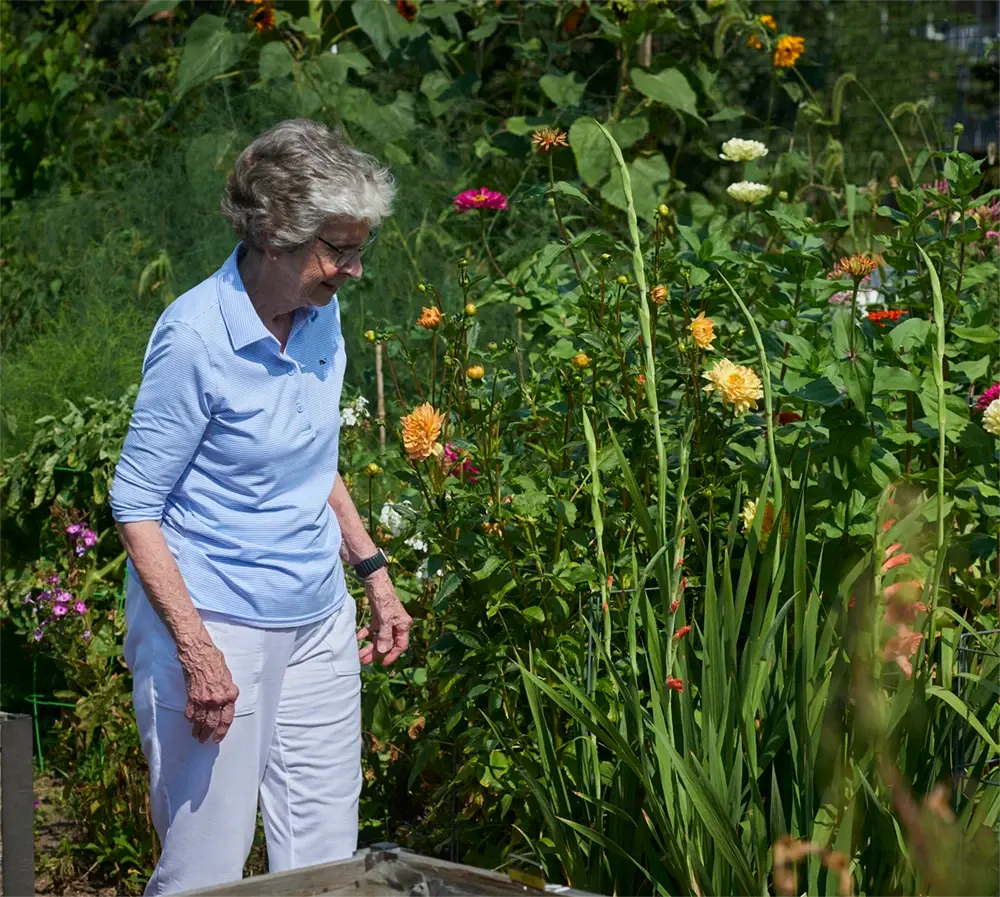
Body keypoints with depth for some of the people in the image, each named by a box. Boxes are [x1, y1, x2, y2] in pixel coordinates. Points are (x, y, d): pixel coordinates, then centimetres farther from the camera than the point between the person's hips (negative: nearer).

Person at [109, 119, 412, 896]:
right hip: (216, 627, -7)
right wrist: (196, 650, -21)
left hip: (320, 623, 7)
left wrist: (374, 575, 16)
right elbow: (136, 505, -16)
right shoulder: (196, 337, -18)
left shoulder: (323, 314, 3)